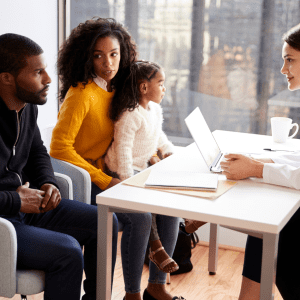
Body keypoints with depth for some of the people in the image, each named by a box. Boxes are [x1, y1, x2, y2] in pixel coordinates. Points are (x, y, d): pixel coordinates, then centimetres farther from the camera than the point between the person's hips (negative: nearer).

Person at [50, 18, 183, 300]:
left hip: (110, 175, 8)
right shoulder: (81, 93, -17)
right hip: (84, 182, -8)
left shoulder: (114, 89, 8)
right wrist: (104, 181, -21)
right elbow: (59, 147, -23)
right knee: (140, 216, -27)